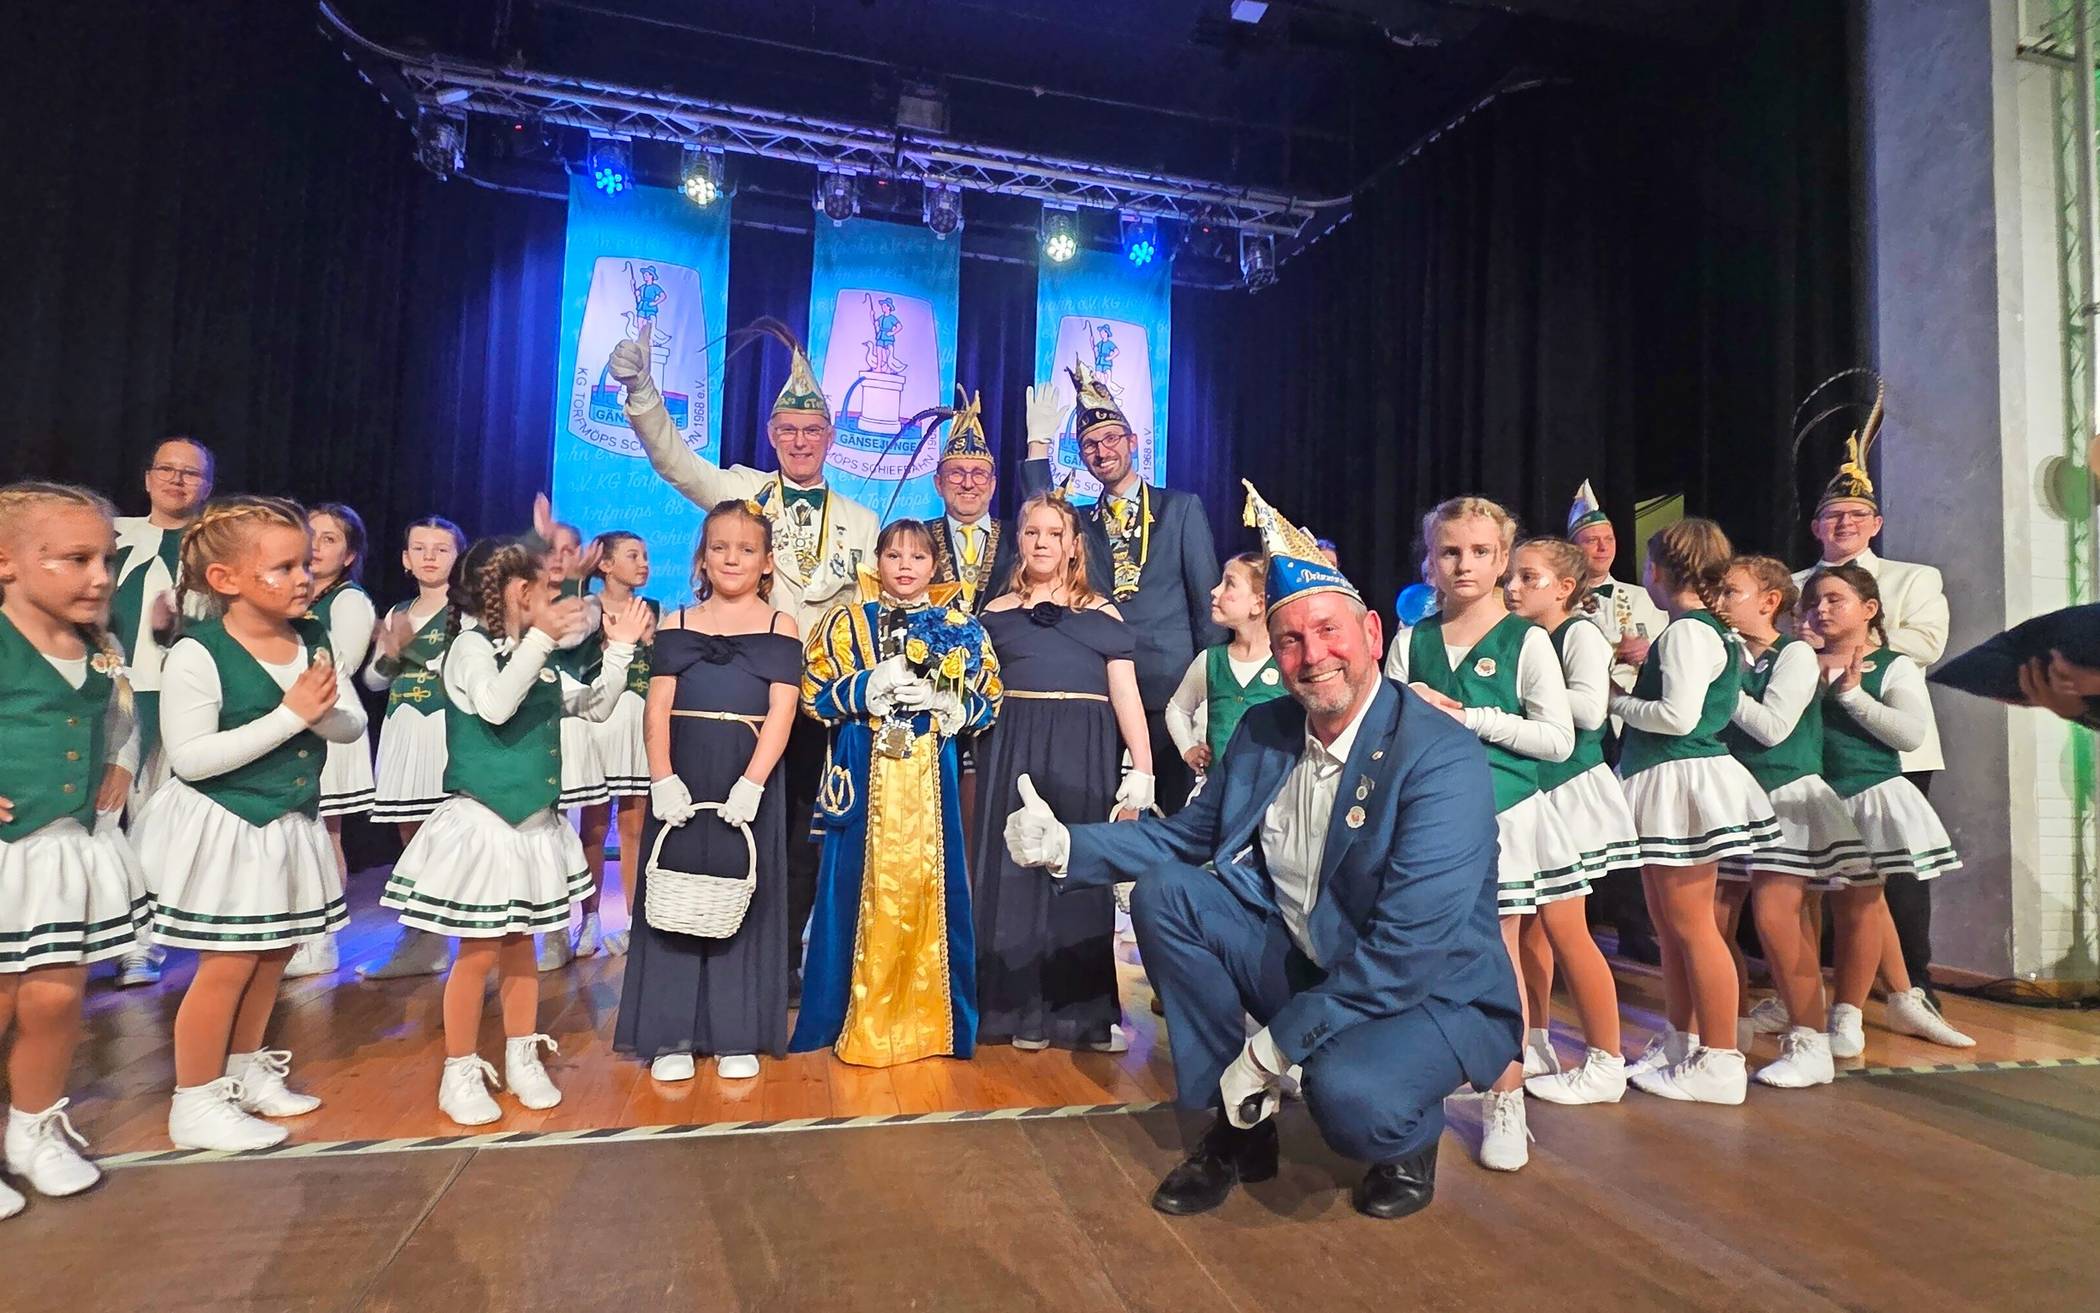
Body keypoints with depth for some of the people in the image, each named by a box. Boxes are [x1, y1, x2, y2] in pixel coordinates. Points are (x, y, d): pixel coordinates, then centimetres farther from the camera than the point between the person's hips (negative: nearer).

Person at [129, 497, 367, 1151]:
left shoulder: (314, 642, 0)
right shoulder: (197, 655, -18)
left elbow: (354, 725, 1)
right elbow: (190, 759, -23)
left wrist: (322, 711, -22)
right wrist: (289, 715, -27)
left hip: (291, 824, 6)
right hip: (224, 829, -6)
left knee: (273, 953, 17)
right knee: (229, 964, 1)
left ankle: (246, 1071, 36)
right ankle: (196, 1103, 18)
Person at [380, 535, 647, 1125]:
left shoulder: (536, 661, 10)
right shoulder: (471, 646, -12)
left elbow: (596, 707, 14)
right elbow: (495, 706, -31)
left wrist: (619, 648, 6)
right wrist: (539, 638, -34)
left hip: (534, 825, 7)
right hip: (483, 825, -7)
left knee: (521, 946, 16)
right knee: (478, 953, 1)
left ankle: (522, 1059, 28)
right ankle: (460, 1072, 17)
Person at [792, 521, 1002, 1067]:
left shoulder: (960, 628, 9)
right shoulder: (847, 621, 6)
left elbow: (990, 703, 7)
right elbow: (813, 693, 1)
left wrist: (946, 701, -12)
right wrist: (869, 689, -13)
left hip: (932, 776, 1)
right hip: (865, 776, -1)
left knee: (930, 888, 4)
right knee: (864, 888, 1)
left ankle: (928, 1017, 19)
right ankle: (862, 1021, 15)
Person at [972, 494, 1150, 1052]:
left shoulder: (1101, 612, 9)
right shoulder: (997, 612, 13)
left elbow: (1126, 695, 2)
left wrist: (1142, 772, -7)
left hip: (1083, 755, -1)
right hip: (1012, 752, 1)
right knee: (1016, 870, 2)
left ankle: (1086, 1010, 13)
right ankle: (1023, 1008, 12)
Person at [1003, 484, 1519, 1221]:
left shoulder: (1443, 761, -24)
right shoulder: (1263, 733, -3)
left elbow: (1408, 952, -28)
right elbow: (1184, 837, 8)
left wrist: (1273, 1047, -25)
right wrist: (1065, 846, -6)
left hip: (1433, 993, -6)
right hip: (1302, 961, 6)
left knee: (1346, 1088, -35)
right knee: (1163, 893, -11)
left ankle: (1409, 1139, 6)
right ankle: (1237, 1129, 2)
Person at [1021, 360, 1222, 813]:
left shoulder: (1182, 508, 6)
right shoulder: (1079, 521, 14)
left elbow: (1207, 599, 4)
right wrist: (1038, 445, -5)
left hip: (1170, 689, -2)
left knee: (1179, 807, 1)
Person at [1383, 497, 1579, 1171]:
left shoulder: (1526, 641, -2)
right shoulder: (1410, 641, 6)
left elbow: (1558, 739, -6)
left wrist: (1473, 718, -12)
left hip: (1503, 812, -2)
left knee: (1500, 957, 5)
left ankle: (1505, 1104, 18)